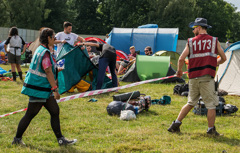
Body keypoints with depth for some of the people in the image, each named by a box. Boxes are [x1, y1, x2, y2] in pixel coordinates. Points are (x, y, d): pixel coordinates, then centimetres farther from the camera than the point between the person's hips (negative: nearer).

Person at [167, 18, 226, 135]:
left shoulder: (191, 42, 7)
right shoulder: (214, 41, 6)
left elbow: (181, 59, 1)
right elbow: (223, 58, 10)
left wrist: (179, 70, 18)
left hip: (193, 77, 3)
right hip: (206, 77, -3)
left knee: (191, 103, 17)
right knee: (211, 105, 3)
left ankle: (176, 124, 14)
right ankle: (211, 129, 4)